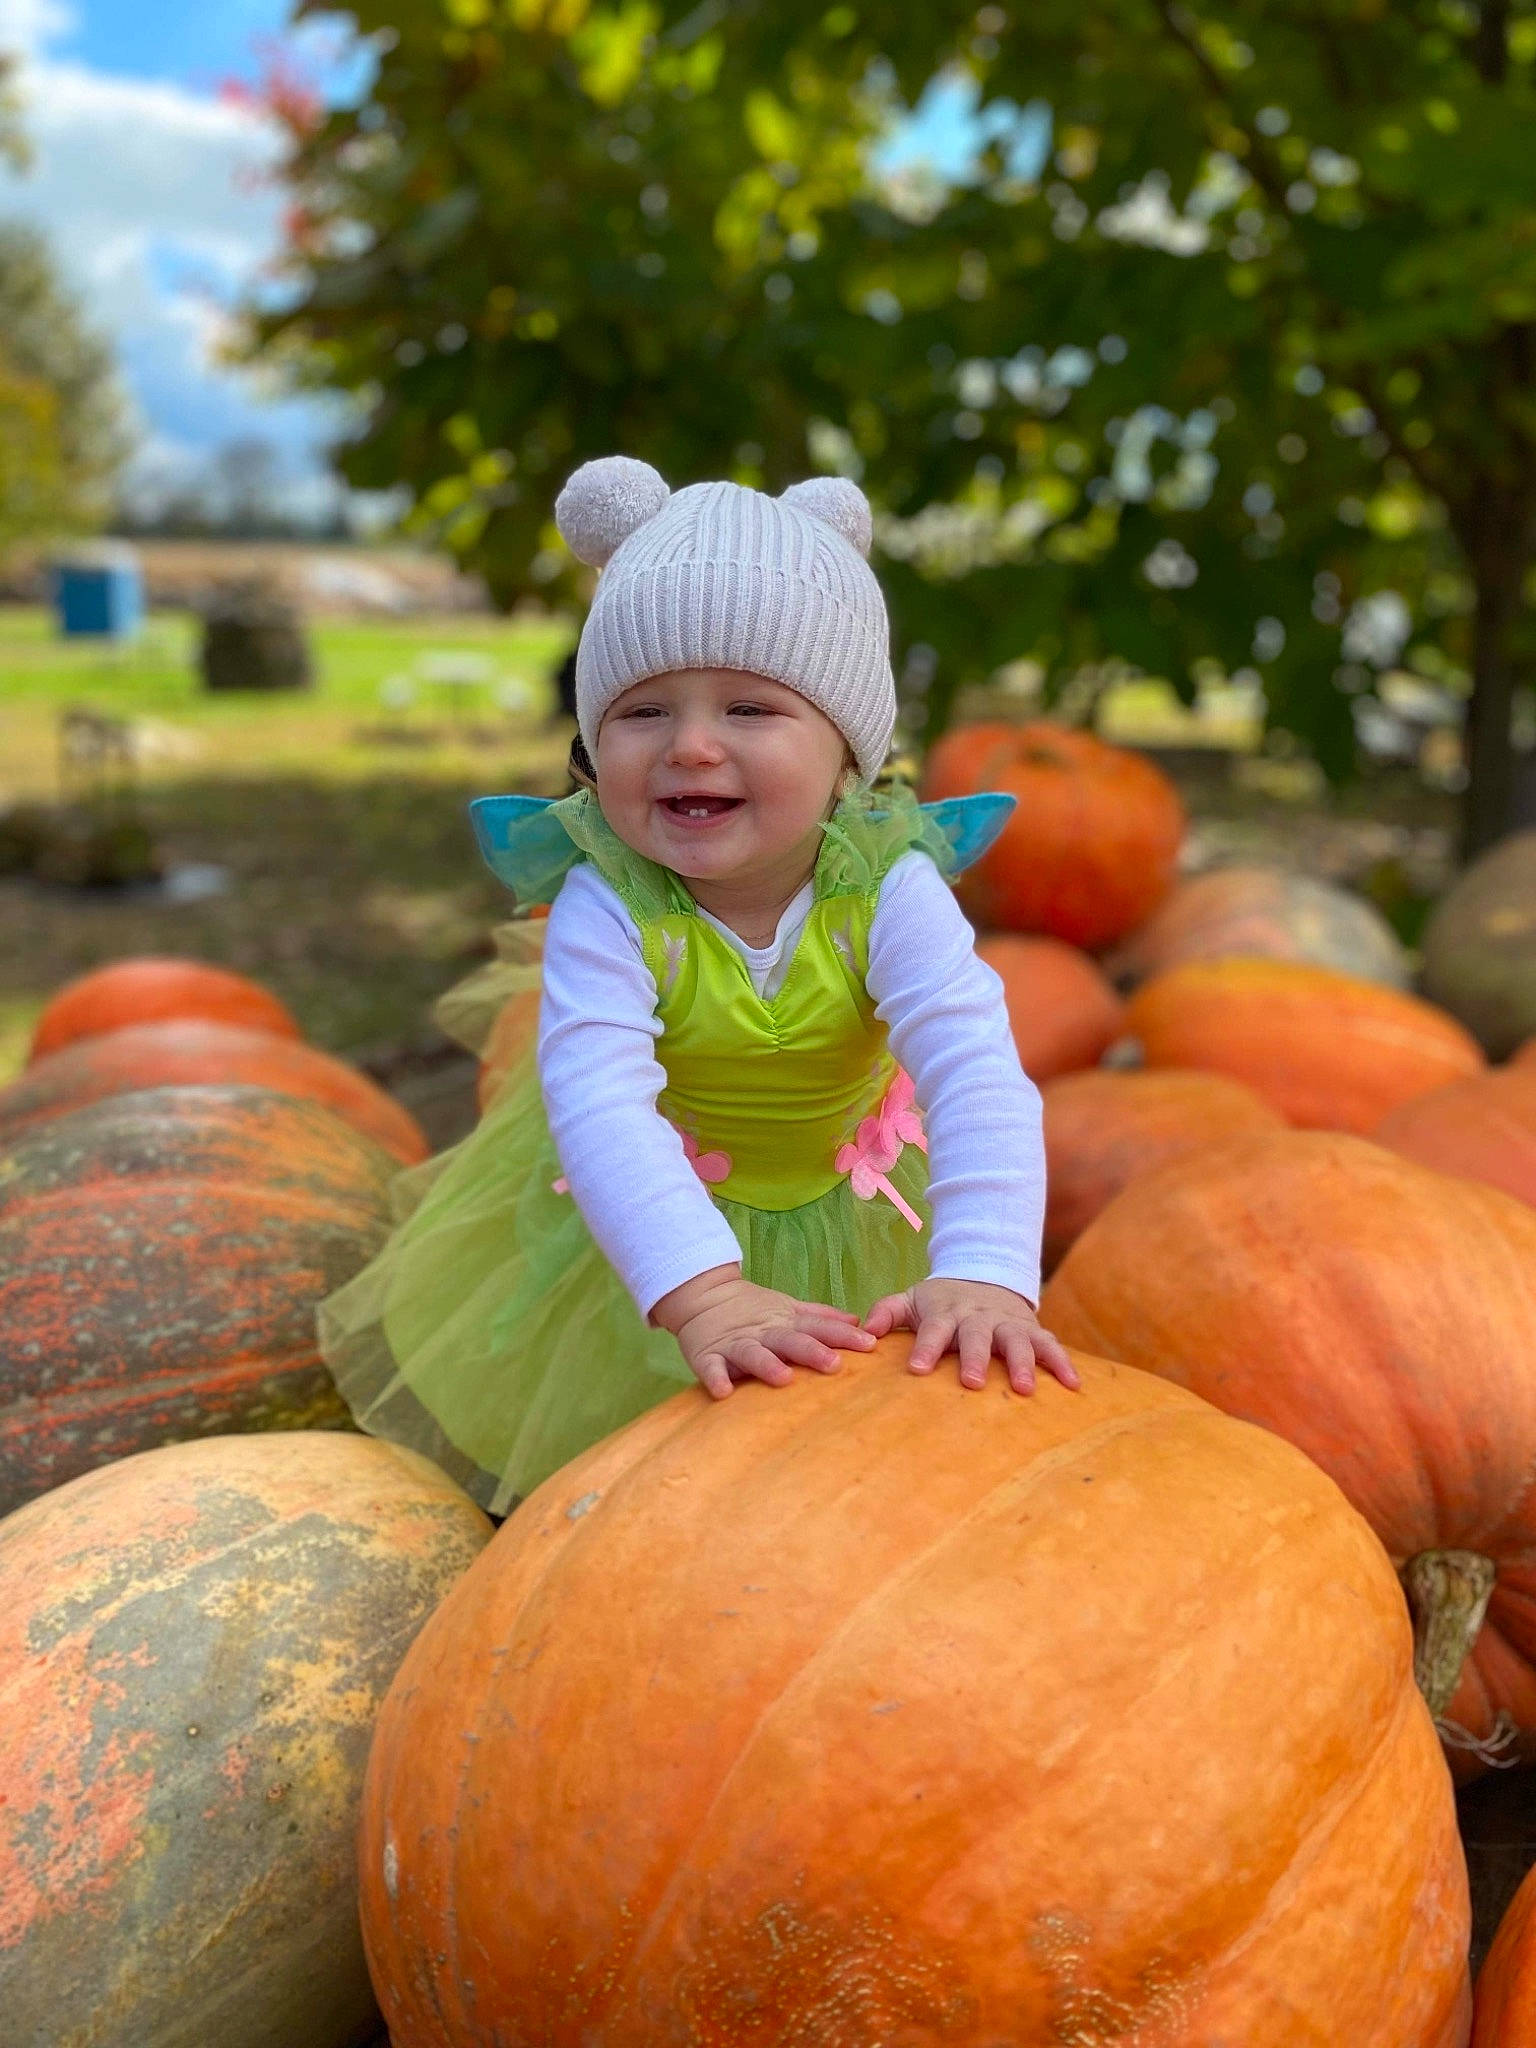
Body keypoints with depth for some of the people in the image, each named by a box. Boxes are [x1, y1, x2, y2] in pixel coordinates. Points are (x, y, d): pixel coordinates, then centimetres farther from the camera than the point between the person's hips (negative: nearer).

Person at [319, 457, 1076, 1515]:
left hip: (841, 1221, 1)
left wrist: (981, 1275, -59)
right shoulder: (605, 908, -32)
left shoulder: (889, 891, -30)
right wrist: (702, 1294, -62)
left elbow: (977, 1076, -41)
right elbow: (599, 1099, -46)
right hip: (643, 1218, 0)